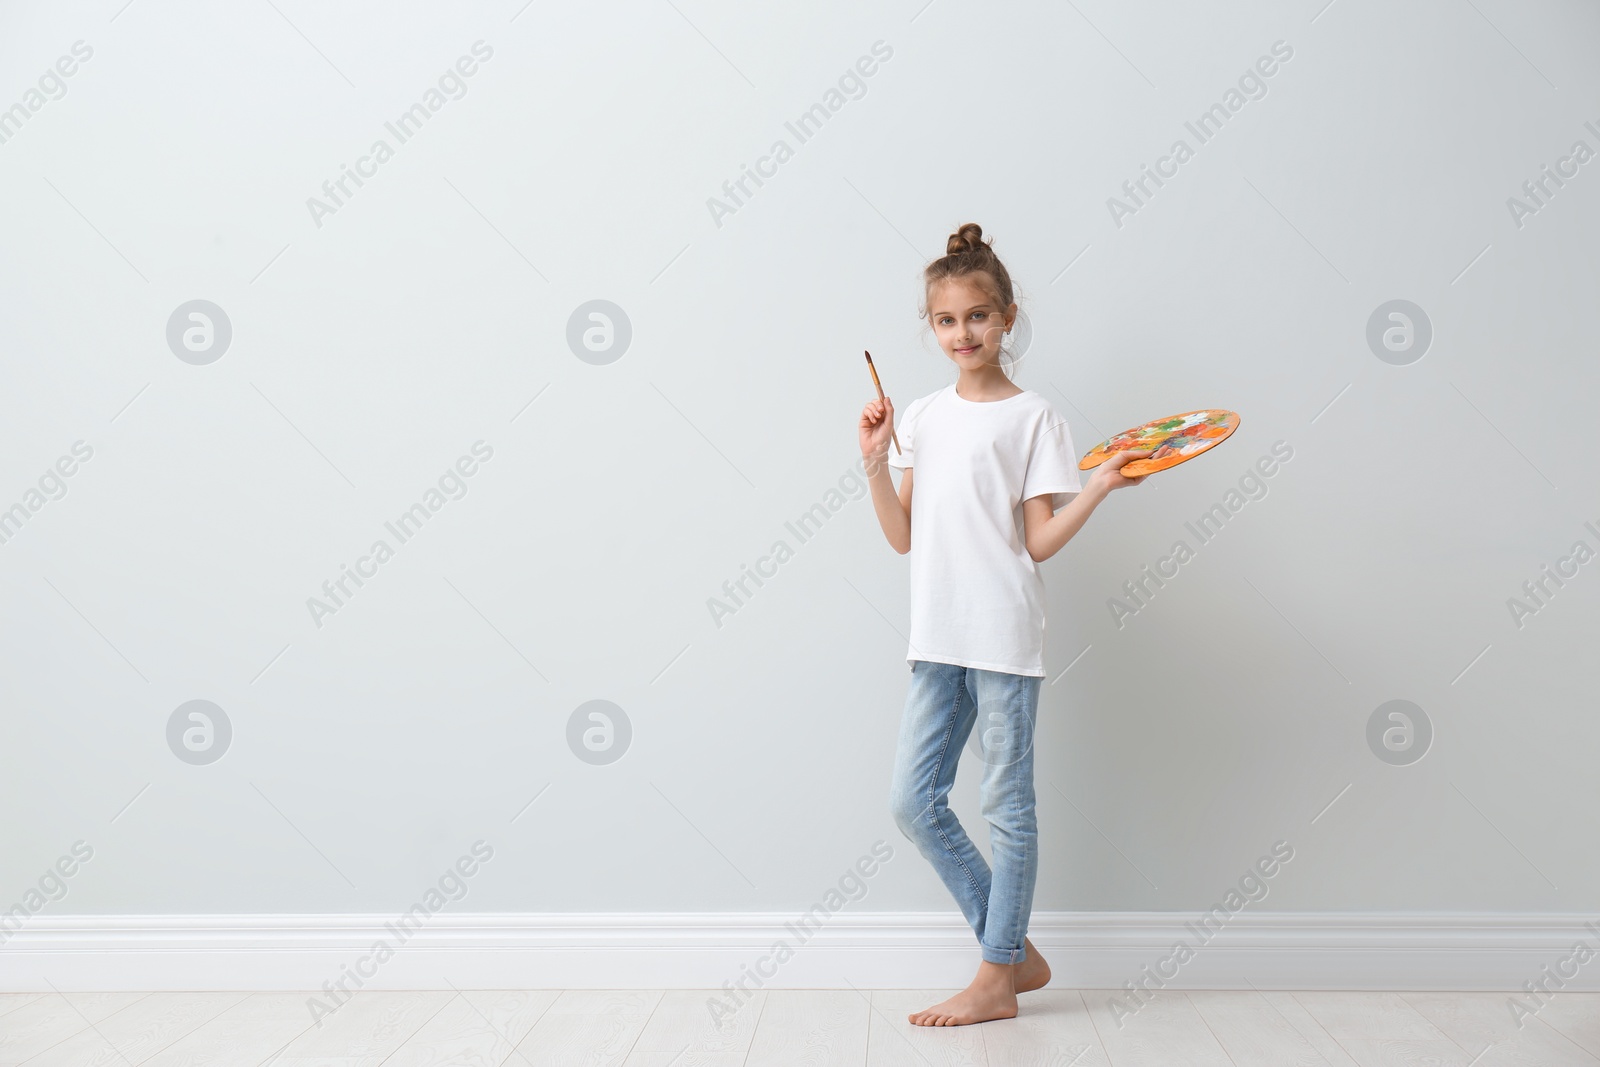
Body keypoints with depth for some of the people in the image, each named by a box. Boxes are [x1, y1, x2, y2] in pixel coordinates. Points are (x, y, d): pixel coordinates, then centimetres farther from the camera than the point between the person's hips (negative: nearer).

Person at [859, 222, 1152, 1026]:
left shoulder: (1032, 415, -1)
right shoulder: (920, 416, 13)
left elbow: (1039, 542, -5)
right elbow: (903, 538, 10)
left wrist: (1101, 484, -17)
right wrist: (874, 463, -1)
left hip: (1003, 635, -5)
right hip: (936, 636, 6)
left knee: (1006, 805, 3)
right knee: (913, 800, 6)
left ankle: (996, 979, 16)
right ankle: (1017, 951, 20)